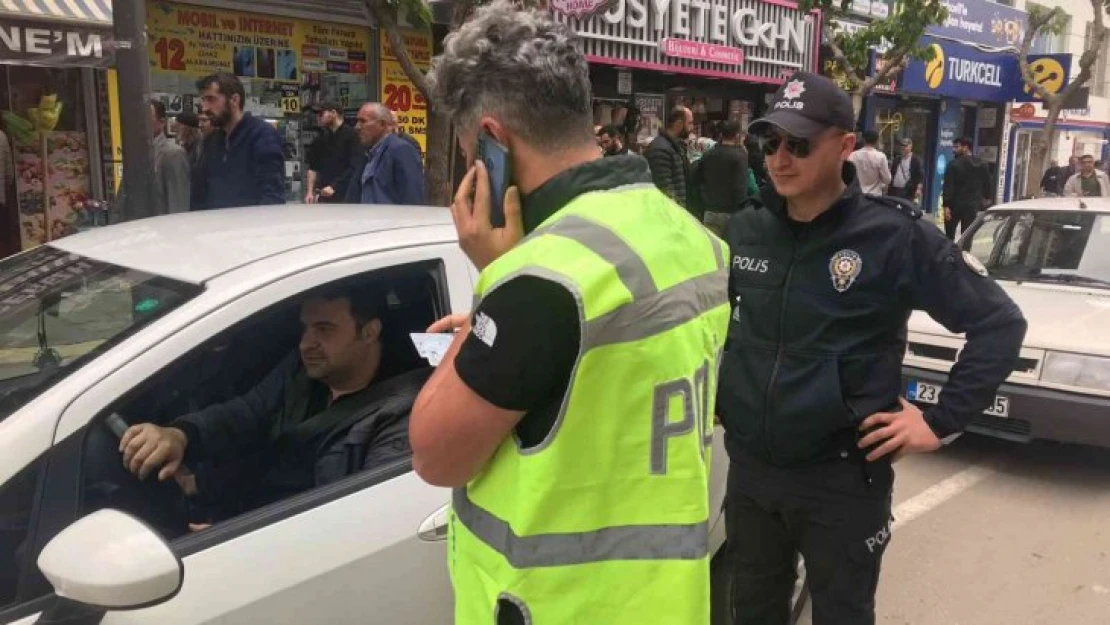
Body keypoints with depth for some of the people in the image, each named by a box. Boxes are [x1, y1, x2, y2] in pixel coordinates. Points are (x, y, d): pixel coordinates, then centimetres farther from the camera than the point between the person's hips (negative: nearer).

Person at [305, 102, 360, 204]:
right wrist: (310, 192, 4)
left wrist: (334, 187, -17)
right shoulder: (320, 140, 14)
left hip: (347, 196, -6)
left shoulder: (351, 135, -5)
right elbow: (313, 168, 15)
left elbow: (355, 168, -13)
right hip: (325, 196, 6)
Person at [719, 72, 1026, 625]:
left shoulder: (897, 236, -13)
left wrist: (941, 422, -12)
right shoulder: (744, 230, 1)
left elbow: (1000, 324, -8)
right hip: (749, 467, 4)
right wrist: (712, 389, 10)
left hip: (843, 477, -4)